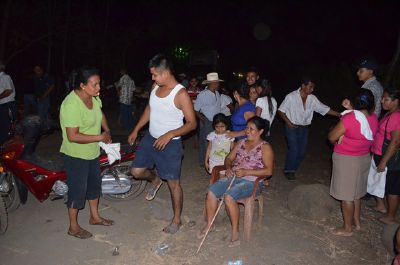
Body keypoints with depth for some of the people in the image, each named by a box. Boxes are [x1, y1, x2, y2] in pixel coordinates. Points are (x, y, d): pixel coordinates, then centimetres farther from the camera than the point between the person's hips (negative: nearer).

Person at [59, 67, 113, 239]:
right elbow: (72, 136, -31)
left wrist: (107, 130, 2)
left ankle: (95, 217, 42)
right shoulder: (71, 105, -29)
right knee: (78, 191, 7)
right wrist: (100, 137, -26)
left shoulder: (93, 96, -5)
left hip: (93, 152, 9)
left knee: (94, 184, 21)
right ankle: (73, 227, 28)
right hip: (76, 155, -8)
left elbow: (100, 112, 16)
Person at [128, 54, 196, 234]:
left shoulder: (181, 94, -21)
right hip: (150, 138, 7)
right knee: (136, 171, 7)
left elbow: (192, 123, -19)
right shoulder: (156, 87, 1)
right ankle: (155, 179, 41)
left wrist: (170, 134, -30)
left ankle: (176, 220, 22)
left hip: (170, 143, -6)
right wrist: (136, 130, 16)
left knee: (173, 183, 4)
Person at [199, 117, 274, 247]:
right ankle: (209, 224, -1)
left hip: (251, 181, -6)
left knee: (229, 196, -31)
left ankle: (235, 231, -14)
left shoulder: (265, 147, -3)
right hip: (233, 177, 6)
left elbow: (268, 171, -11)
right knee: (211, 191, -16)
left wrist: (246, 172, -19)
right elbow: (229, 158, 18)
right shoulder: (241, 143, 15)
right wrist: (228, 167, -6)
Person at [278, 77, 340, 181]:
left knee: (302, 151, 7)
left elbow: (324, 109, 3)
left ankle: (293, 169, 28)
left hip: (304, 128, 5)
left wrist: (339, 114, -4)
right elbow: (281, 110, -8)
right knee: (294, 150, -9)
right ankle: (288, 171, 12)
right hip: (292, 127, -5)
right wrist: (288, 123, -15)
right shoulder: (291, 97, -14)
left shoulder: (312, 98, 0)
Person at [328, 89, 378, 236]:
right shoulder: (374, 119, -4)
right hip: (364, 158, 7)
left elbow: (332, 137, -16)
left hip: (346, 160, -7)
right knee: (356, 192, 23)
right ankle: (356, 221, 38)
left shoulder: (349, 118, -25)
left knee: (347, 195, 5)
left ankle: (347, 228, 17)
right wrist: (350, 109, 9)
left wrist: (336, 143, 5)